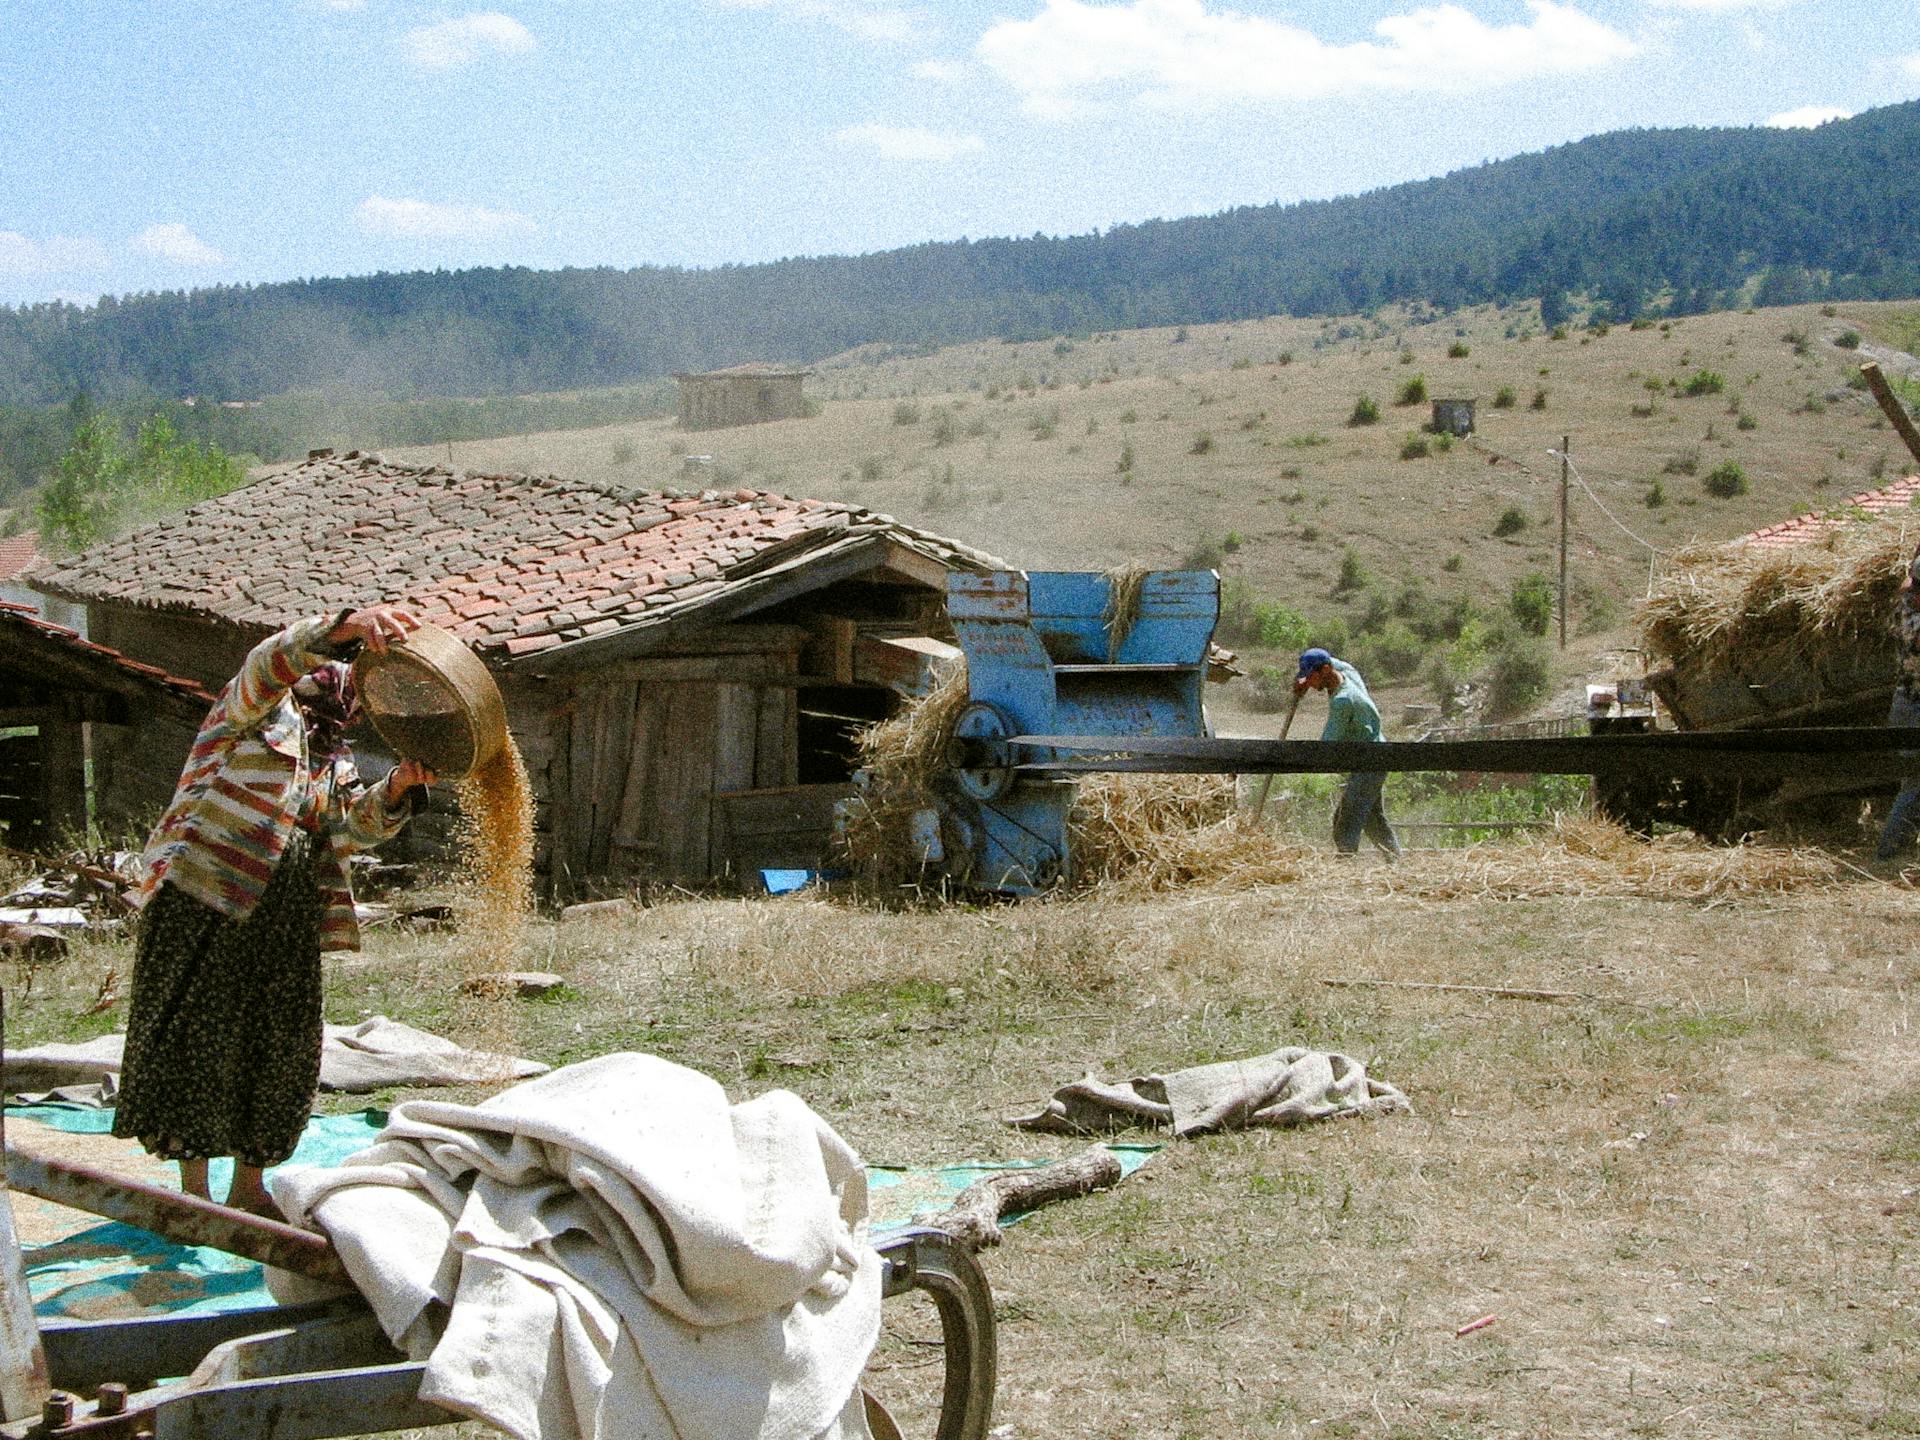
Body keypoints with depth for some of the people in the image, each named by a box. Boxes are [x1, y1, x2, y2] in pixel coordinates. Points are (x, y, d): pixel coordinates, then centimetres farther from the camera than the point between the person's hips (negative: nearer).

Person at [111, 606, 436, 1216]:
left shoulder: (333, 759, 23)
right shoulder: (264, 712, 1)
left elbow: (351, 827, 10)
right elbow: (270, 662, -20)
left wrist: (395, 789, -10)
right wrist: (346, 626, -37)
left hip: (287, 921, 8)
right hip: (207, 897, -7)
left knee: (282, 1045, 7)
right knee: (199, 1037, -4)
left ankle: (249, 1186, 18)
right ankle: (194, 1189, 2)